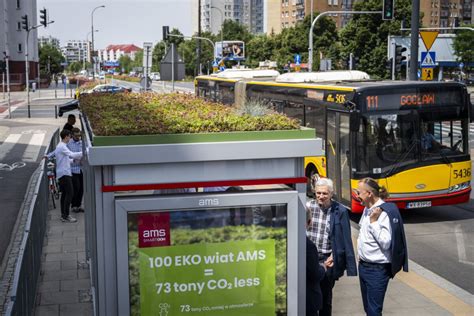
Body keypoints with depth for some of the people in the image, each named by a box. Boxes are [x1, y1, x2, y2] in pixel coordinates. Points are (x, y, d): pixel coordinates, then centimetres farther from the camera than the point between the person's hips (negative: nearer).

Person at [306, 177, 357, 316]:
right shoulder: (308, 206, -1)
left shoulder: (340, 211, -6)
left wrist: (351, 267, -5)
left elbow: (346, 239, -4)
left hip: (328, 260, -1)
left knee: (325, 296, 10)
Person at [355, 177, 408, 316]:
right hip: (363, 266, 8)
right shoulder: (367, 209, 6)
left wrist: (374, 221, -24)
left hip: (377, 269, -8)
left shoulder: (384, 213, -20)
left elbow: (386, 243, -23)